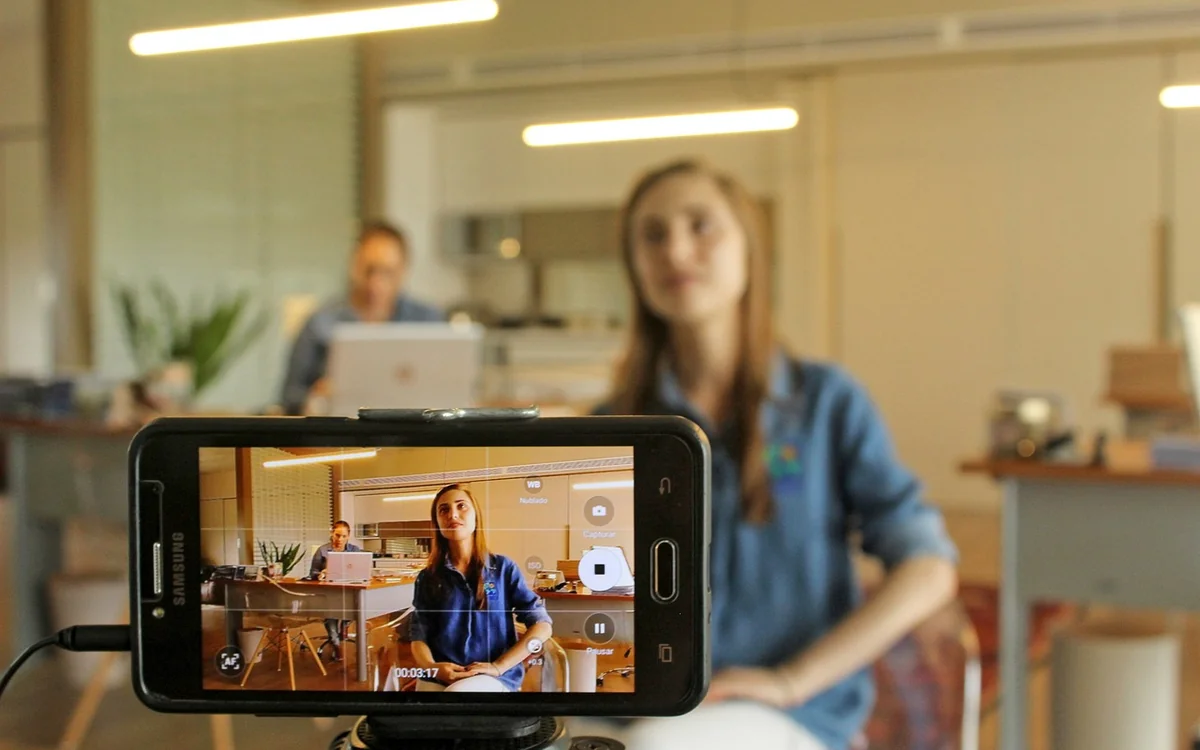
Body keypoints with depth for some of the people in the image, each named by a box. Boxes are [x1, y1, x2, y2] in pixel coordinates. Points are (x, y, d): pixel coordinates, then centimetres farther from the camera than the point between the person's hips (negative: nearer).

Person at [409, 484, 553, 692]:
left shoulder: (503, 568, 7)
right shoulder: (428, 578, 13)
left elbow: (542, 626, 2)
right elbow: (419, 637, 8)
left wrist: (498, 667, -10)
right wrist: (432, 667, -15)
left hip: (493, 677, -1)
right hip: (439, 677, 2)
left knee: (457, 692, -36)